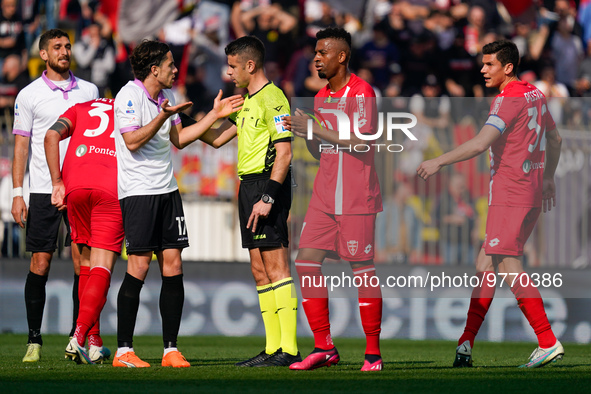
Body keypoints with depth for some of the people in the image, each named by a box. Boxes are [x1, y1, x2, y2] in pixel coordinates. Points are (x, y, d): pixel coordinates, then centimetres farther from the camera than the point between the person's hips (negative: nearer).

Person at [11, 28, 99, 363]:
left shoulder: (89, 91, 11)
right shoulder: (29, 95, 4)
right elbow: (21, 146, 4)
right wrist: (17, 193, -2)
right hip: (43, 190, -2)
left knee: (83, 264, -3)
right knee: (40, 264, -4)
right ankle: (34, 340, 2)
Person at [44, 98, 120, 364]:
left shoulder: (82, 108, 27)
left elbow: (52, 135, 10)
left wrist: (57, 182, 7)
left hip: (76, 187, 3)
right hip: (113, 191, -3)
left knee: (87, 264, 16)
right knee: (101, 269, -4)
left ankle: (93, 342, 13)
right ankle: (79, 337, -21)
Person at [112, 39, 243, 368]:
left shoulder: (167, 96, 14)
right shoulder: (129, 96, -11)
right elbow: (133, 141, -18)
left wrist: (215, 115, 21)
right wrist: (164, 116, -25)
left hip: (167, 190, 8)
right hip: (138, 191, -8)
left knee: (173, 266, 2)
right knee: (139, 267, -9)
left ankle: (171, 350, 5)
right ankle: (124, 351, -3)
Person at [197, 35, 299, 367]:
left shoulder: (272, 99, -12)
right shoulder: (248, 102, 19)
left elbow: (284, 153, -18)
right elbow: (218, 138, 25)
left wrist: (267, 197, -23)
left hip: (267, 184, -10)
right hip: (249, 185, 10)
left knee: (275, 265, -11)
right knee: (260, 270, 9)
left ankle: (289, 349, -13)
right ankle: (274, 349, 11)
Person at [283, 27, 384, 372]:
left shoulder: (361, 92, -9)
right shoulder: (321, 96, 16)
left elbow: (362, 143, -18)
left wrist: (316, 129, -18)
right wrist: (304, 133, 1)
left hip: (356, 198, -8)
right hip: (325, 197, 8)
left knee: (362, 268, -4)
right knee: (306, 262, -1)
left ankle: (374, 353, 2)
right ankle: (324, 347, 5)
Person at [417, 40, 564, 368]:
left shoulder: (509, 100, -14)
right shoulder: (535, 95, 15)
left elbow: (480, 144, -26)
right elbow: (554, 139, 27)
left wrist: (439, 162, -28)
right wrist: (547, 178, 37)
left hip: (509, 195, -10)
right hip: (531, 192, 10)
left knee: (509, 266, -10)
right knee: (484, 264, 9)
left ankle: (548, 342, -13)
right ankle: (466, 344, 9)